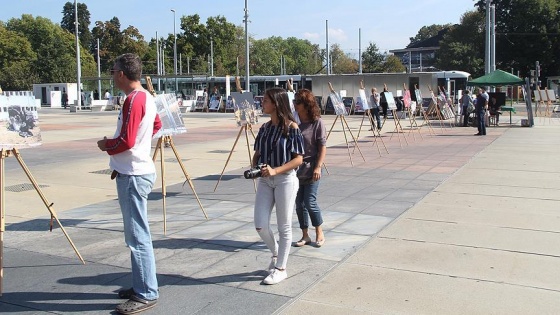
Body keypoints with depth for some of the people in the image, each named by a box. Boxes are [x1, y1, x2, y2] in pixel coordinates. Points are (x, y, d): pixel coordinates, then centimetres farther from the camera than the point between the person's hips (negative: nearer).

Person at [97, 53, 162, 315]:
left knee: (137, 236, -5)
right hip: (137, 171, 10)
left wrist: (106, 145, -1)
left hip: (133, 175, -10)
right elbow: (157, 125, 28)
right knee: (137, 234, 16)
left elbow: (125, 142, -22)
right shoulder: (146, 97, 12)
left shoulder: (133, 100, -17)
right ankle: (141, 286, 25)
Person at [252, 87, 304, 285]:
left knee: (284, 226, 5)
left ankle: (280, 268, 18)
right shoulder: (264, 128, 7)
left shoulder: (291, 127, -11)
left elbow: (298, 159, -12)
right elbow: (257, 153, 15)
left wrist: (275, 170, -23)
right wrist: (254, 167, -6)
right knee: (260, 225, 3)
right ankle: (276, 253, 31)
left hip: (285, 180, -6)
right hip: (265, 180, 6)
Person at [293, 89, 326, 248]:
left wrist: (318, 167, -15)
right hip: (296, 170, 5)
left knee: (310, 202, -5)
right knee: (299, 204, 8)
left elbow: (323, 147, -8)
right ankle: (305, 235, 21)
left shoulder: (317, 122, -8)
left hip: (311, 170, -5)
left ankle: (319, 233, 17)